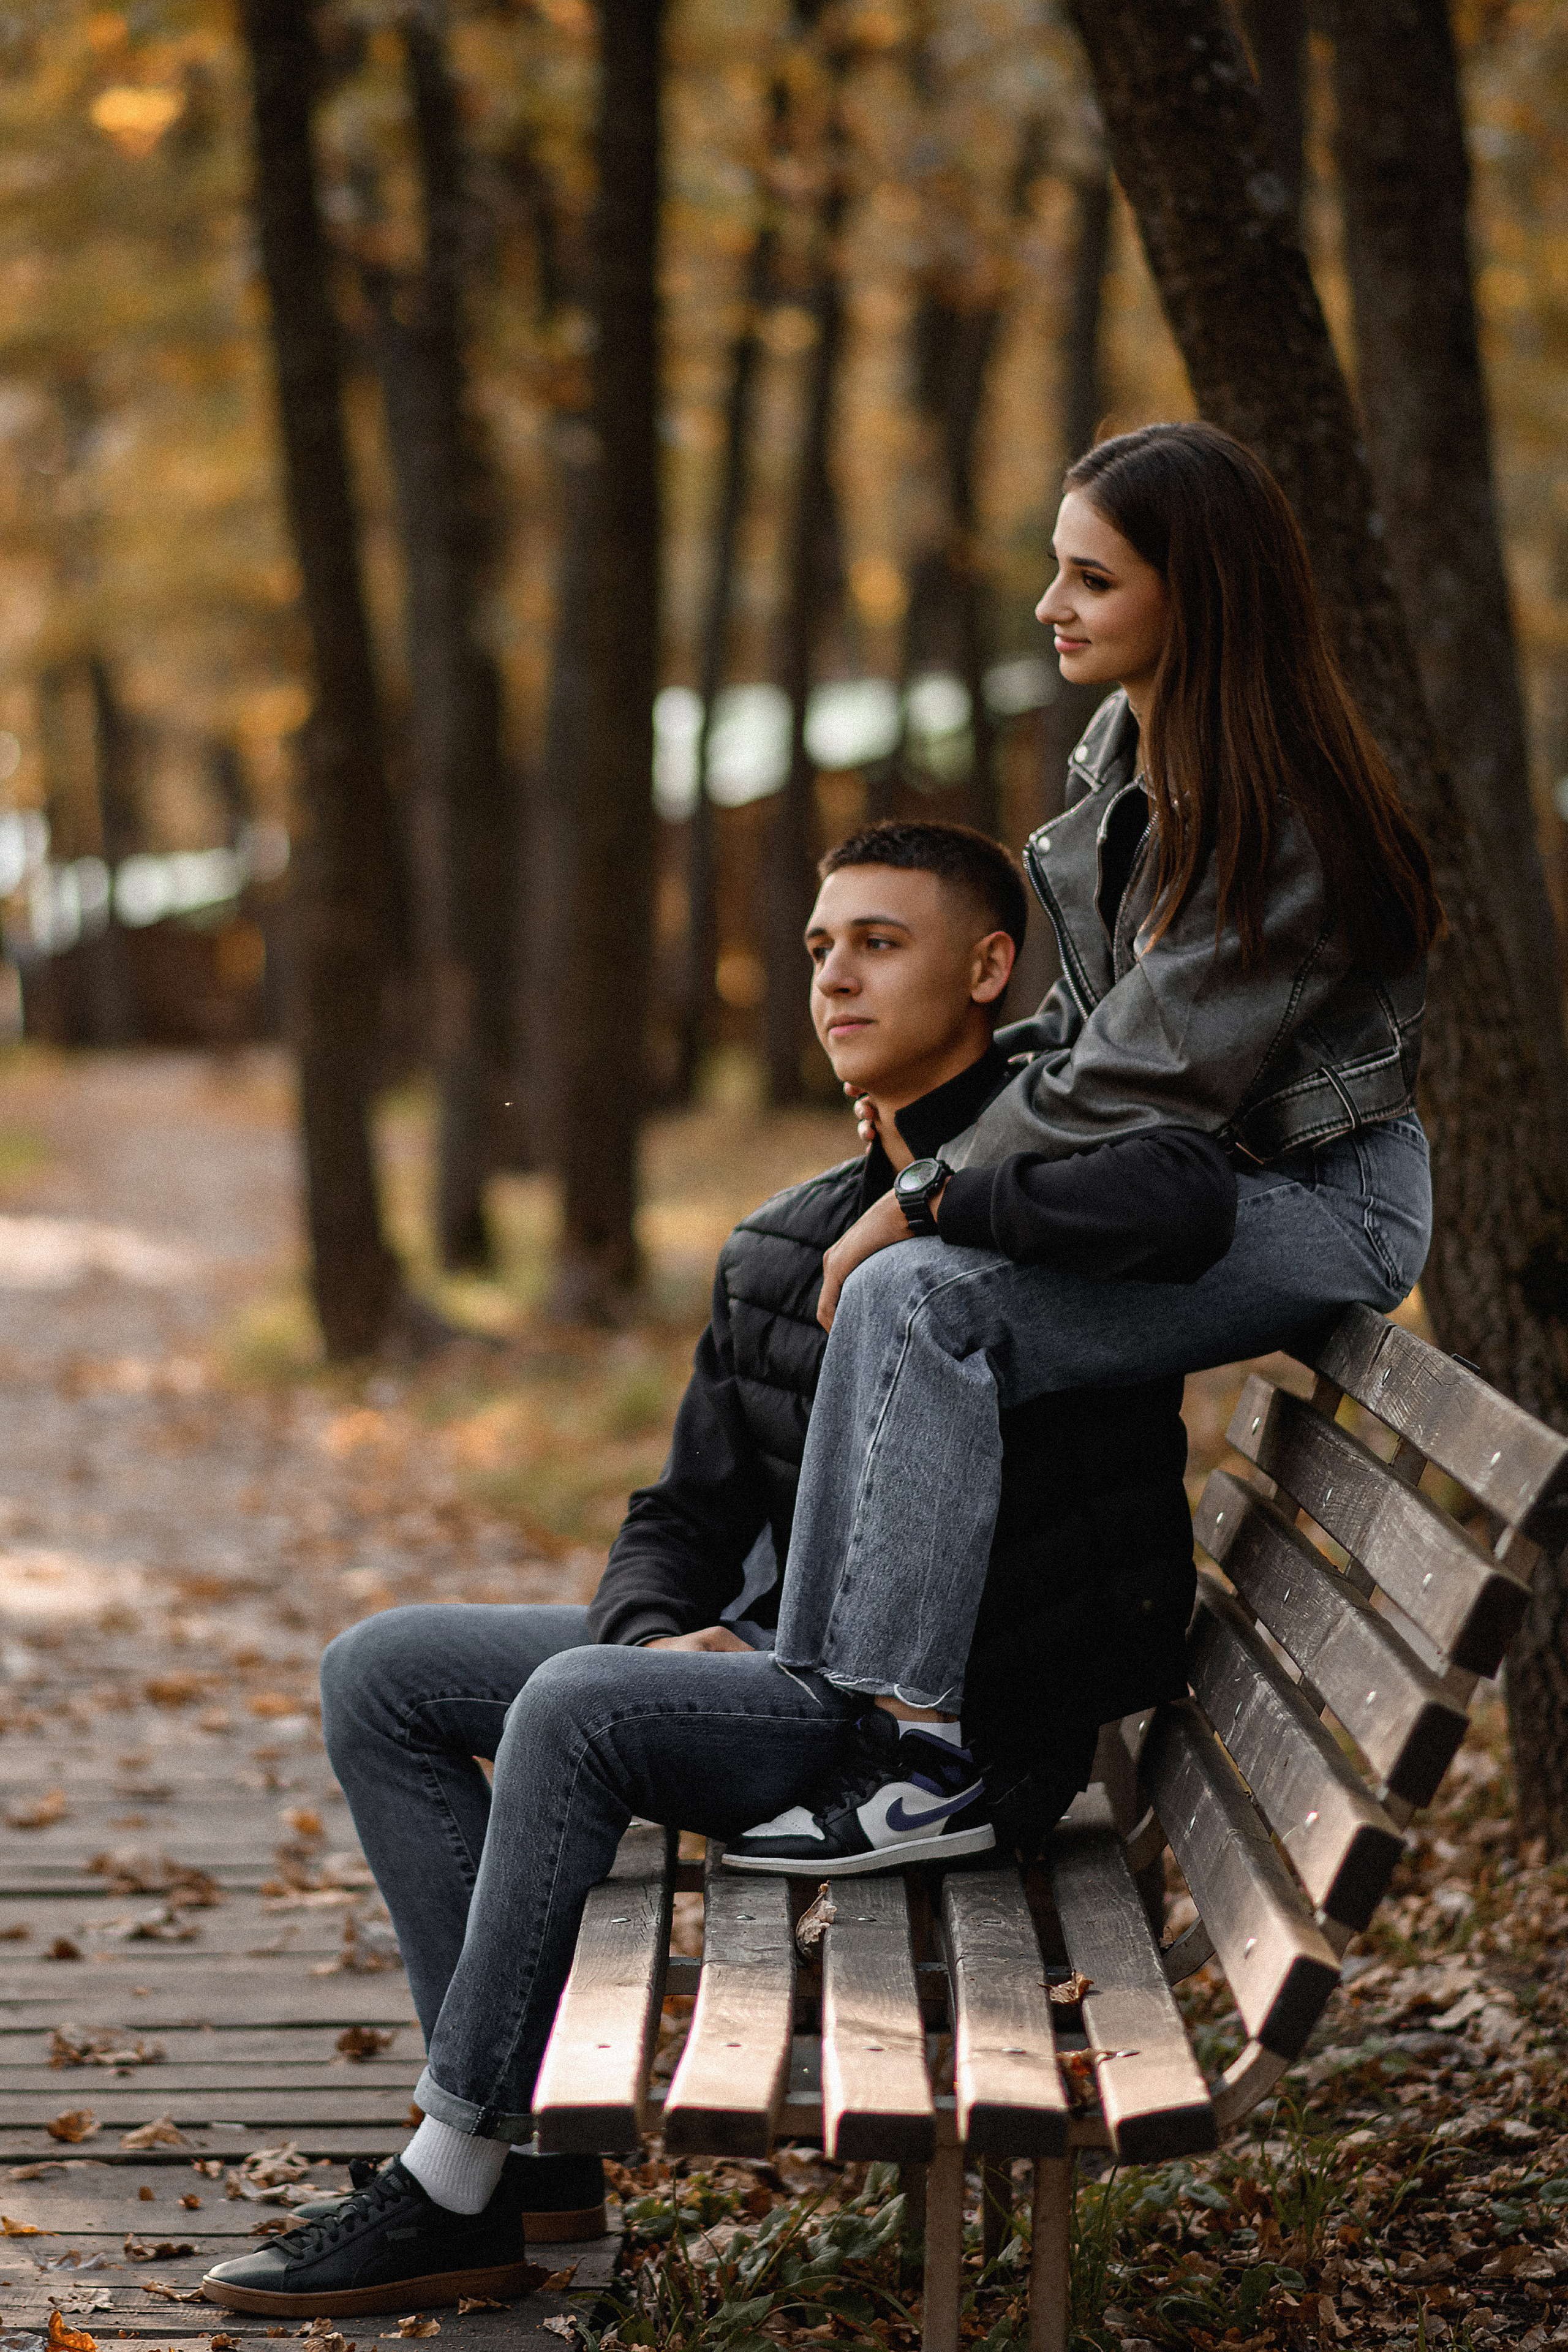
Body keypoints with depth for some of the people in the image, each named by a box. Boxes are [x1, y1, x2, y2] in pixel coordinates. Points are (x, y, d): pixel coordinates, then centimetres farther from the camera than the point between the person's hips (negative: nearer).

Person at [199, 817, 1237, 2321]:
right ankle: (532, 2137, -2)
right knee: (378, 1676, 4)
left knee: (573, 1709, -30)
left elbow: (1189, 1198, -34)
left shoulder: (1053, 1166, -8)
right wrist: (654, 1634, -6)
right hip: (788, 1662, 9)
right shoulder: (780, 1250, 15)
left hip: (967, 1725, -9)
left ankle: (454, 2191, -18)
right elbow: (689, 1511, 17)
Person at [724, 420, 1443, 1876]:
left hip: (1317, 1202, -9)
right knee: (802, 1249, 0)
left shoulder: (1282, 822, -22)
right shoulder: (1123, 750, 7)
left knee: (921, 1301, -26)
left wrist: (927, 1199, -20)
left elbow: (1147, 1077, -24)